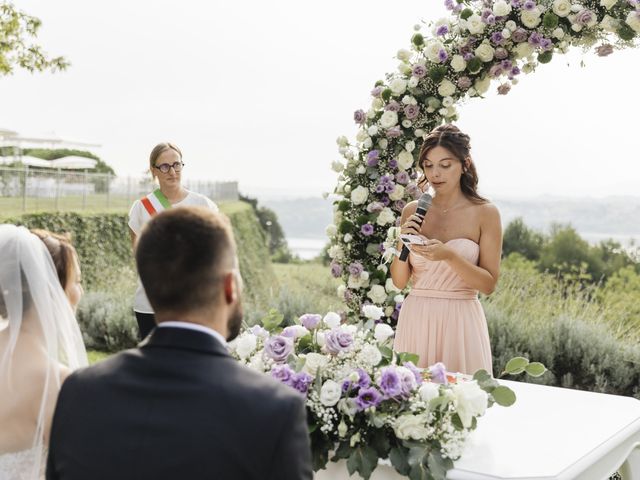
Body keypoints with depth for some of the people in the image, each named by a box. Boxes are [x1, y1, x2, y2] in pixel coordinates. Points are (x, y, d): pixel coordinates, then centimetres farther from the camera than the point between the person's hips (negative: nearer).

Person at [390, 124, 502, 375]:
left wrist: (449, 256, -18)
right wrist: (403, 244, -9)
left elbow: (488, 284, -6)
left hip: (461, 321, -2)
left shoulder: (485, 213, -4)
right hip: (416, 319, 3)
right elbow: (399, 281, 7)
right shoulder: (412, 211, 4)